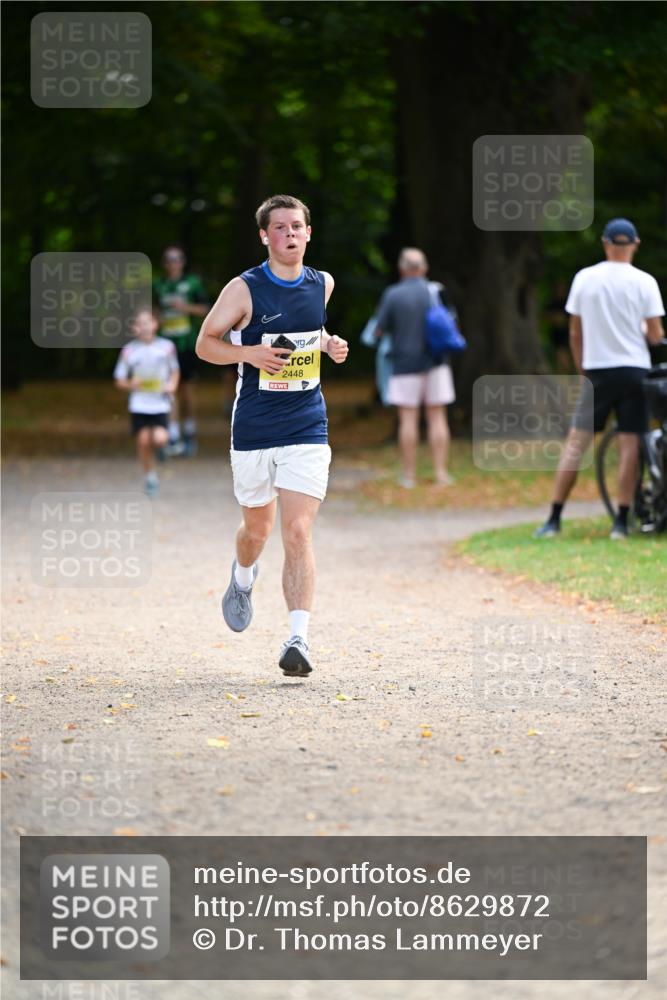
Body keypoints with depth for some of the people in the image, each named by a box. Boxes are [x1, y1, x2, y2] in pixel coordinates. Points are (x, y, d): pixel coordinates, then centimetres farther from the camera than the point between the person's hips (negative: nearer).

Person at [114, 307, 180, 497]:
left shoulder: (167, 347, 0)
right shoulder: (129, 350, -2)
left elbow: (174, 370, 16)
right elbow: (120, 380, 5)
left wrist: (172, 385, -4)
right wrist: (130, 385, -16)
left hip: (160, 403, 0)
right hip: (139, 404, 0)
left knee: (160, 439, -17)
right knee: (143, 439, -4)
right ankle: (150, 476, 16)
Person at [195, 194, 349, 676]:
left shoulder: (323, 285, 4)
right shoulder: (244, 290, -8)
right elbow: (206, 343, 0)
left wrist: (329, 345, 3)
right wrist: (248, 353, -18)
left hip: (307, 430, 1)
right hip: (254, 431, -1)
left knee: (299, 532, -13)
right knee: (258, 527, 16)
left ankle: (299, 638, -18)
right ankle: (243, 578, 52)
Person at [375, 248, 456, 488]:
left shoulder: (393, 295, -9)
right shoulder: (436, 292, -1)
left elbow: (379, 330, -5)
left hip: (405, 363, -2)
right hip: (434, 364, 2)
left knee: (408, 419, 1)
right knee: (437, 418, 4)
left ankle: (409, 475, 2)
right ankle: (441, 473, 0)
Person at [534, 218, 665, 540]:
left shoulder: (584, 278, 1)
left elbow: (575, 334, 6)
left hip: (597, 371, 1)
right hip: (634, 369, -1)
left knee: (575, 443, 3)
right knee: (629, 444, 1)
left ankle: (554, 519, 0)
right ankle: (621, 522, -2)